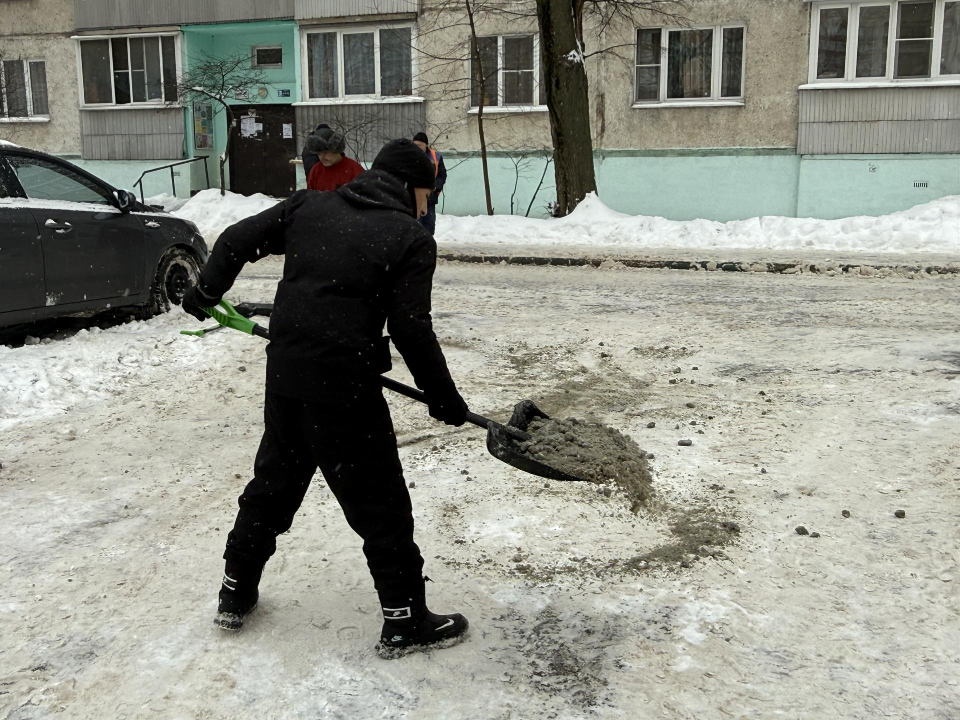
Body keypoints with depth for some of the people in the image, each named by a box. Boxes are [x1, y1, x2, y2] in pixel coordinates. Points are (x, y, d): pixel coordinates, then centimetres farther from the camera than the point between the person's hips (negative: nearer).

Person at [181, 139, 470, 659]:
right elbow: (411, 329, -11)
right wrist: (443, 397, -2)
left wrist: (206, 291, 28)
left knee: (274, 482, 22)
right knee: (379, 502, 5)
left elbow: (238, 239, 13)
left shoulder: (309, 206, 11)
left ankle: (236, 594, 35)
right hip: (346, 387, -6)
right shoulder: (411, 239, -5)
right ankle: (404, 621, 14)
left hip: (284, 374, 6)